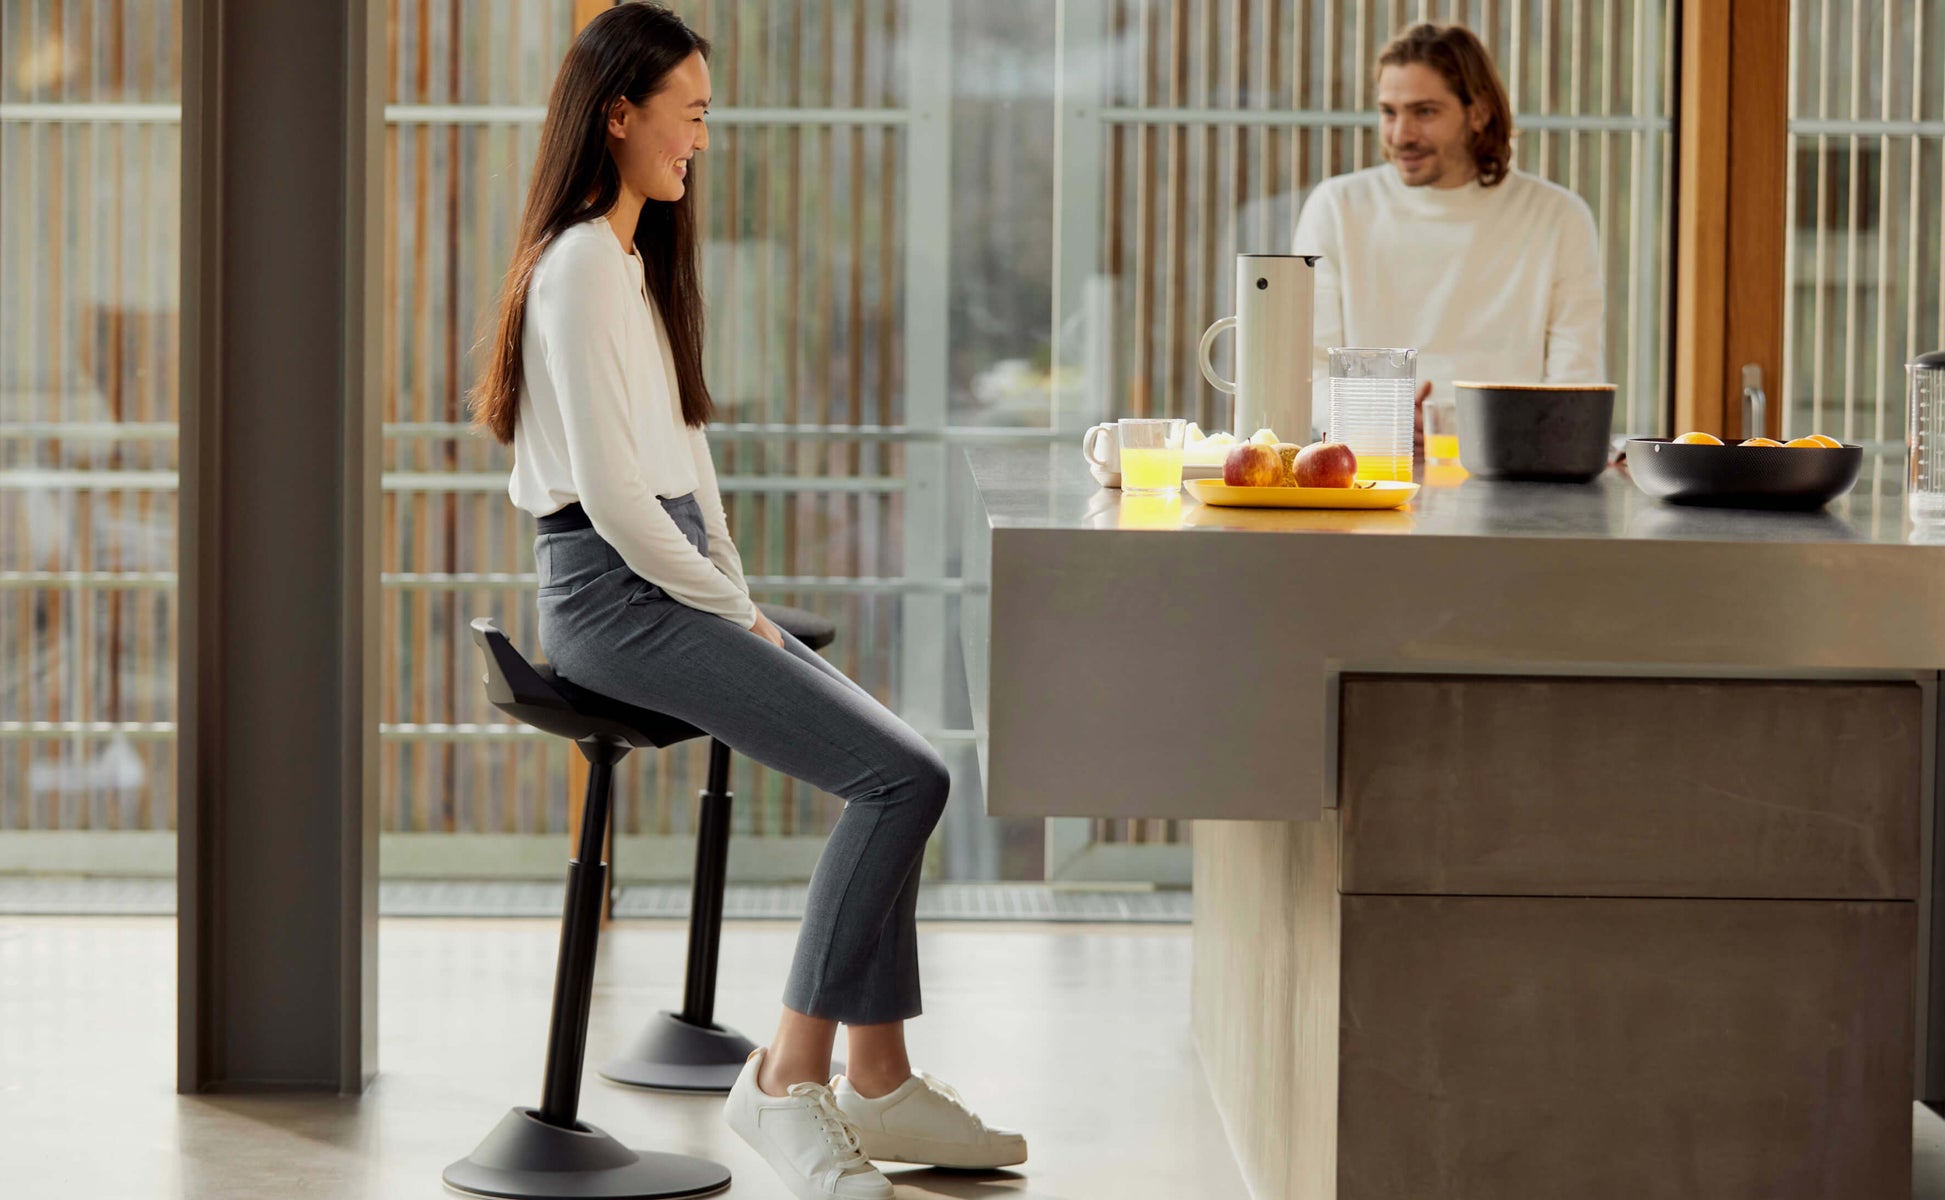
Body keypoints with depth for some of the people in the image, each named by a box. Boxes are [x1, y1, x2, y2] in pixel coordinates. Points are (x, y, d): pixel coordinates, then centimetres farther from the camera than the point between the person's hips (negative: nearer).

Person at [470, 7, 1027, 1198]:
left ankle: (879, 1081, 8)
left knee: (894, 765, 6)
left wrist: (740, 598, 9)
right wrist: (732, 614, -10)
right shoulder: (581, 265, -14)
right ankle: (789, 1077, -12)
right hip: (614, 594, -10)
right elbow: (610, 490, -19)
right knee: (903, 778, -17)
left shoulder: (641, 256, 17)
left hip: (674, 578, 10)